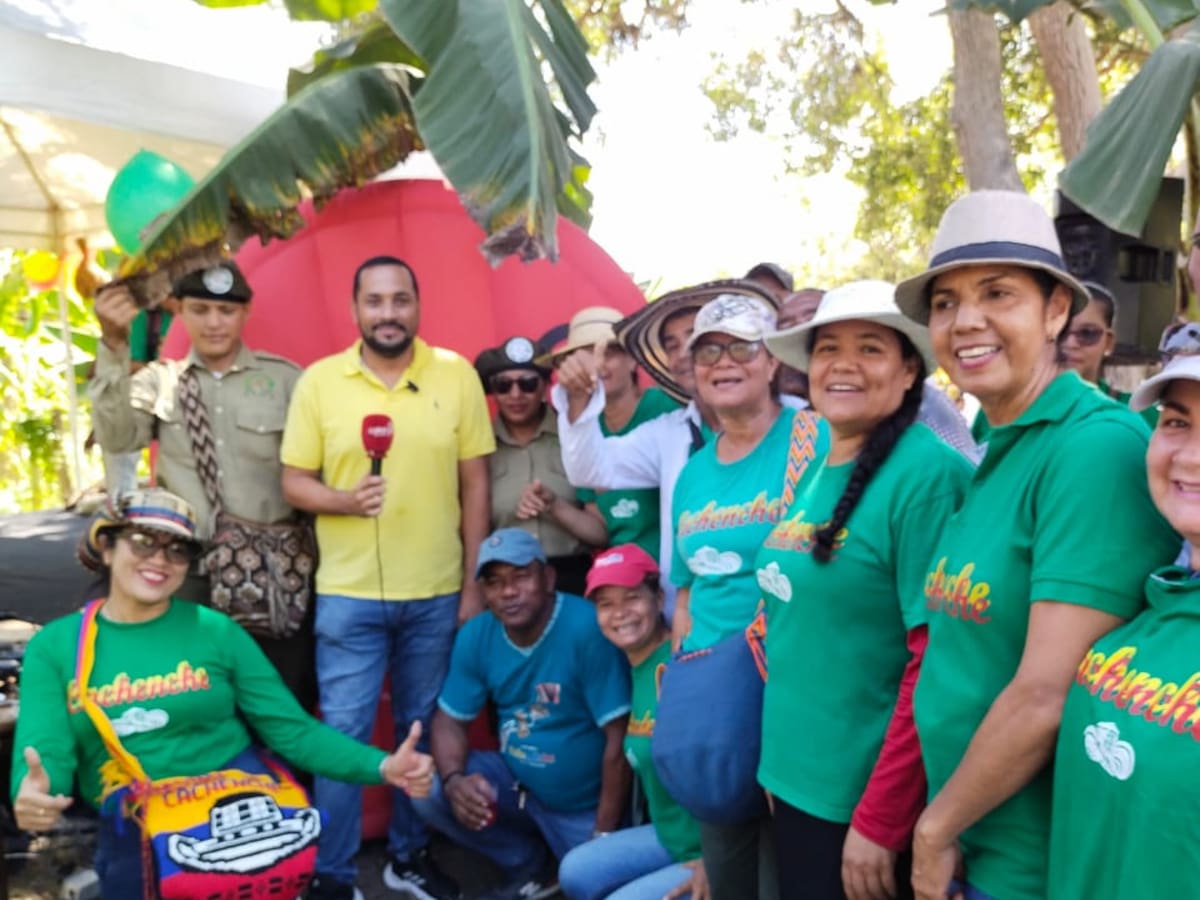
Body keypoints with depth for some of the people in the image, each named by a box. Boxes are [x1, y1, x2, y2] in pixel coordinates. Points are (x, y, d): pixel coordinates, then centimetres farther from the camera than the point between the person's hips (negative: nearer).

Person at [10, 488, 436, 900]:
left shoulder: (217, 631, -3)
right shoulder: (53, 646, 1)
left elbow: (293, 729, -6)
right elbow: (45, 751, -10)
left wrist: (381, 766, -20)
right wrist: (29, 793, -35)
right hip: (132, 835, 1)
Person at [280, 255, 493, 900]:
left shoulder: (457, 375, -1)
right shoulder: (318, 381, -3)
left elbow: (474, 484, 2)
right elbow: (294, 481, 2)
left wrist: (473, 584, 1)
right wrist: (344, 501, -20)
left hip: (437, 593, 2)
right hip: (348, 594, -1)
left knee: (424, 730, 15)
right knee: (344, 733, 4)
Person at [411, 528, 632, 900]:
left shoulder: (587, 629, -27)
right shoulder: (475, 636, -7)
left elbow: (618, 739, -23)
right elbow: (450, 719, -1)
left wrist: (605, 832, -18)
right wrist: (454, 779, -23)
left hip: (586, 803, -4)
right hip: (519, 783, 5)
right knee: (428, 789, -13)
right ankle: (528, 866, 9)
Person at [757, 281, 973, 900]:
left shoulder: (926, 473, -18)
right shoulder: (817, 473, 6)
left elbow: (937, 664, -20)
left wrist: (879, 820, -18)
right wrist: (777, 763, 13)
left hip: (862, 800, -7)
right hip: (797, 779, 8)